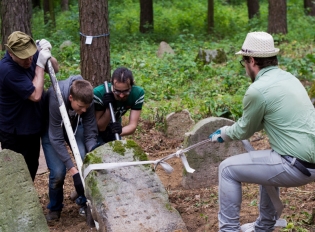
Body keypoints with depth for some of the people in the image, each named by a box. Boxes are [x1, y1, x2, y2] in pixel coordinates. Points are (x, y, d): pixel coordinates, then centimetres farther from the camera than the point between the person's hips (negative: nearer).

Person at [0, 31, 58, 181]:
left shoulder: (31, 56, -7)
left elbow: (55, 69, 5)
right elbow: (35, 95, -30)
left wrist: (47, 56, -16)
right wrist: (40, 65, -28)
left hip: (32, 127, 8)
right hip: (15, 134, -8)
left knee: (31, 169, 24)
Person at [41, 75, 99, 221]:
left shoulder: (86, 100, -28)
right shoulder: (55, 98, -39)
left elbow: (90, 133, -20)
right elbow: (56, 139, -35)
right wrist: (72, 168, -37)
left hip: (74, 125, 3)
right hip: (51, 128, -3)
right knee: (58, 171, -16)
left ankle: (85, 201, 10)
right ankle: (55, 207, 11)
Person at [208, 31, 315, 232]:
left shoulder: (258, 90, -14)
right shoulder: (287, 77, 12)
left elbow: (245, 130, 2)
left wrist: (223, 134, 21)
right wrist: (231, 131, 33)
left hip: (296, 166, -9)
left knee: (228, 169, 5)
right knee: (266, 165, 35)